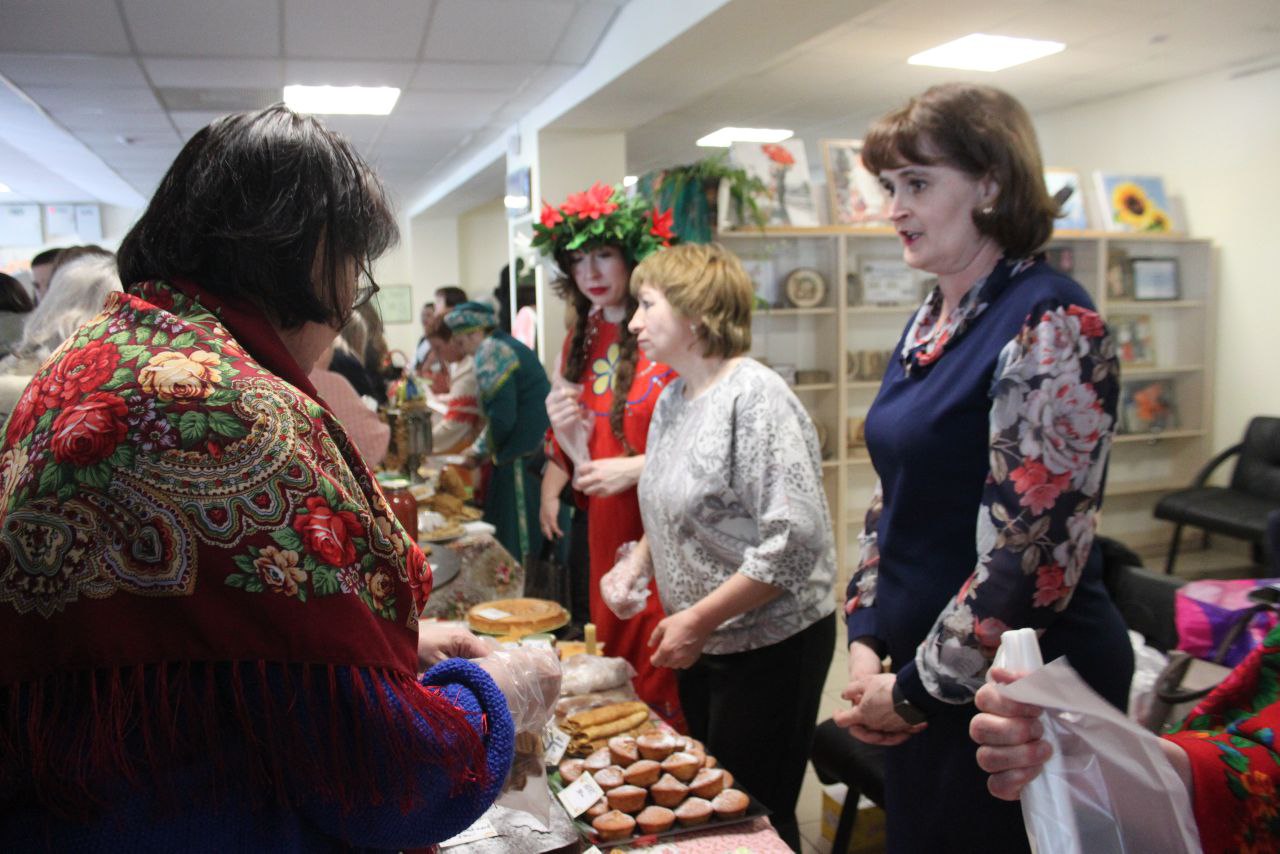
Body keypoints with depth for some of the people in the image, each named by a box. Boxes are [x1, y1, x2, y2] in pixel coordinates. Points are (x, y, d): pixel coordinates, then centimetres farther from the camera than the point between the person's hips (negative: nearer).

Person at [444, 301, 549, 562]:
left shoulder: (490, 351, -11)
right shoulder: (505, 346, 19)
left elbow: (502, 417, -19)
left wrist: (490, 449, 0)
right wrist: (476, 451, 25)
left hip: (523, 459, -9)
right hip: (536, 453, 9)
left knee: (517, 539, -1)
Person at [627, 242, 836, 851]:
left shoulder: (755, 396, -19)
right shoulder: (672, 399, 8)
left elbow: (792, 540, -25)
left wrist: (698, 619, -20)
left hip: (768, 645, -8)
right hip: (702, 645, 8)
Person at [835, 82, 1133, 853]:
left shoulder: (1052, 327, -19)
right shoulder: (931, 325, 6)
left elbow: (1032, 551, -23)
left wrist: (920, 688, -14)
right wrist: (868, 639, 2)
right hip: (925, 682, 8)